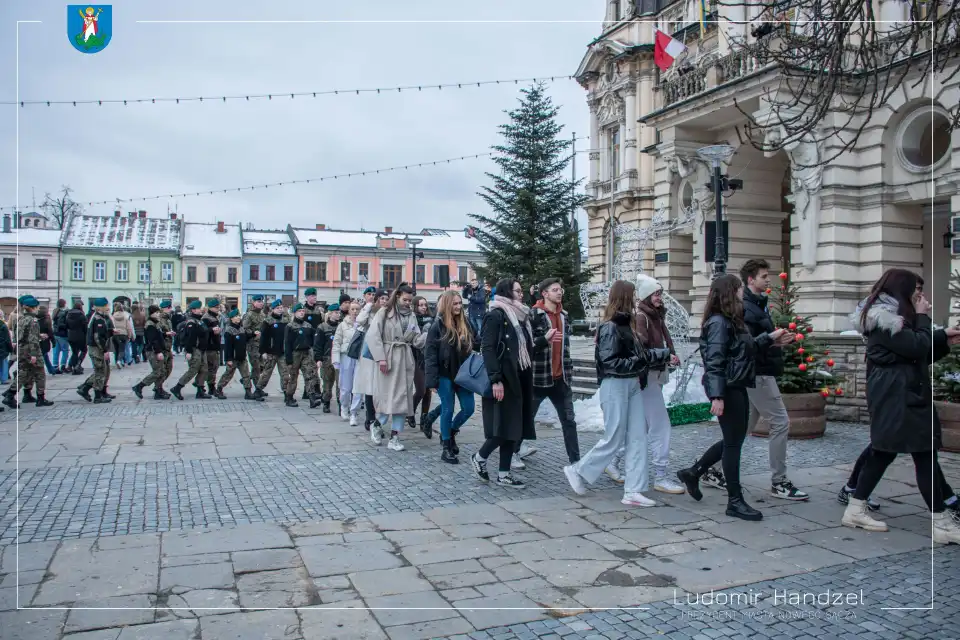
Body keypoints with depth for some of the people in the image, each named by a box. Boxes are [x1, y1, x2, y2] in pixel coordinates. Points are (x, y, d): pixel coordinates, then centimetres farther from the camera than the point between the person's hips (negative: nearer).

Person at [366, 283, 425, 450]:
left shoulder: (411, 315, 12)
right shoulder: (385, 312, -2)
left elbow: (416, 340, 6)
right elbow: (372, 335, -9)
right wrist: (380, 358, -16)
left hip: (405, 360, 4)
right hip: (388, 358, -4)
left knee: (402, 397, 3)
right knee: (387, 395, -1)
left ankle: (394, 437, 10)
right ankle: (377, 425, 26)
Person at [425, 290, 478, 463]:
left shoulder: (466, 324, 4)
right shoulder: (437, 327, -11)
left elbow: (477, 344, 9)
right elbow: (430, 354, -12)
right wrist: (432, 379, -17)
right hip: (445, 375, -5)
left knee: (468, 409, 6)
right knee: (448, 410, 2)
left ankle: (450, 433, 33)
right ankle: (446, 449, 15)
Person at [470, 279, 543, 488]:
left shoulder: (520, 316, 16)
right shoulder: (495, 315, -10)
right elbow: (487, 348, -17)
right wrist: (495, 379, -23)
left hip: (519, 379, 8)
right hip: (503, 380, -8)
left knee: (515, 427, 8)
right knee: (504, 426, -7)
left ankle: (504, 473, 15)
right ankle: (479, 457, 15)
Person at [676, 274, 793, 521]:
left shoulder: (733, 321, 13)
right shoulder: (719, 322, -16)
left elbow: (747, 348, 22)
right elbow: (714, 362, -22)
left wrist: (770, 338, 20)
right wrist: (717, 396, -26)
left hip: (737, 388, 10)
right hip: (727, 390, -10)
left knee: (734, 440, 17)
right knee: (733, 442, -1)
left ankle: (692, 473, 28)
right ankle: (735, 501, 10)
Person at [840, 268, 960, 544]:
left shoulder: (887, 315, 18)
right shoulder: (885, 318, -15)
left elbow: (917, 352, 22)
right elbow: (916, 348, -19)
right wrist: (923, 318, -7)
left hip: (901, 394, 11)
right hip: (897, 397, -11)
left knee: (883, 451, 11)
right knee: (925, 455, -7)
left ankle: (855, 509, 14)